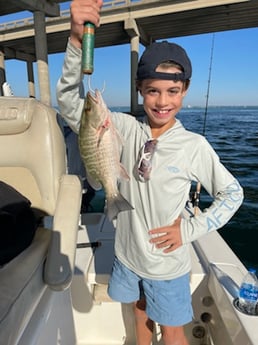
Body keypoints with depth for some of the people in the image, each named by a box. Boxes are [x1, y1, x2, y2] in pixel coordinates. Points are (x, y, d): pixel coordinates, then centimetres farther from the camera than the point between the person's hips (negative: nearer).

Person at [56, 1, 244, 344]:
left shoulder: (194, 146, -17)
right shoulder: (126, 129, -13)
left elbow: (232, 193, -5)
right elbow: (70, 103, -17)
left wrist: (191, 229, -14)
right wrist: (77, 41, -31)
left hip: (168, 265, -2)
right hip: (127, 256, 3)